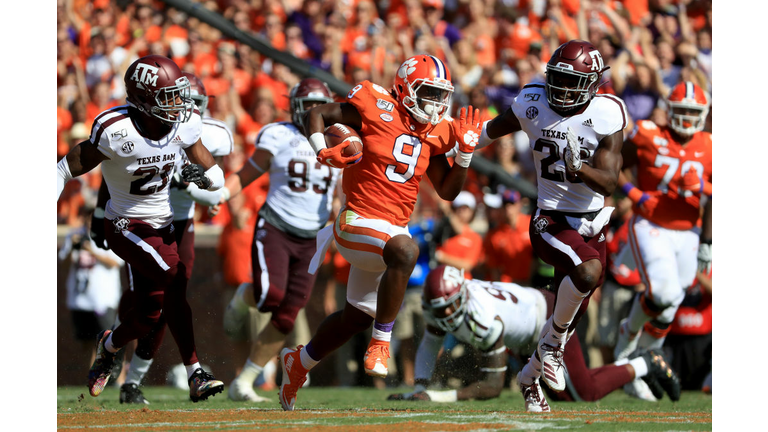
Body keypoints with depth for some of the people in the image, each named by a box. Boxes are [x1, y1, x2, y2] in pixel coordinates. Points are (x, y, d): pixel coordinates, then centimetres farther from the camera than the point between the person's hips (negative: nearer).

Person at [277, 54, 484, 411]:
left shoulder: (434, 134, 6)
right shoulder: (377, 110, -11)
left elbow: (447, 191, 11)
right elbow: (317, 114, 0)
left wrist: (465, 151, 0)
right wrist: (323, 152, -15)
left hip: (393, 229, 8)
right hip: (358, 221, -8)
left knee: (358, 315, 20)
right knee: (405, 251, -38)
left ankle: (300, 361, 44)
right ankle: (381, 342, -25)